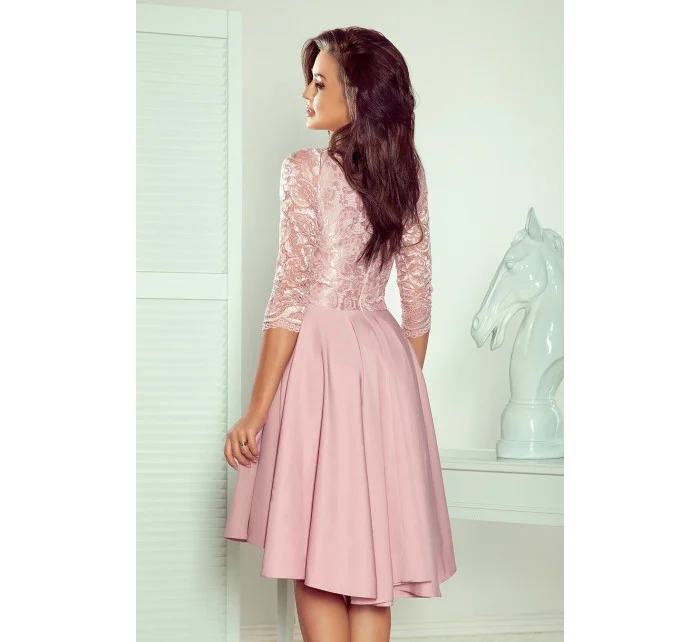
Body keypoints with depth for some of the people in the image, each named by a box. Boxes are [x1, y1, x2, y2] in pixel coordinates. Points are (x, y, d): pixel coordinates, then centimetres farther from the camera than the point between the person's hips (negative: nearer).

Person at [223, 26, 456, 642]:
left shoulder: (306, 169, -11)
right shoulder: (407, 174, 7)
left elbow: (291, 297, -14)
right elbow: (419, 297, 10)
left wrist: (257, 412, -10)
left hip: (320, 356, -6)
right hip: (387, 358, 6)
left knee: (316, 561, 3)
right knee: (370, 556, 11)